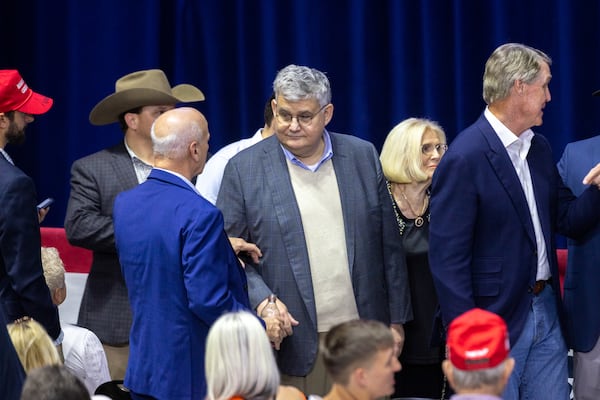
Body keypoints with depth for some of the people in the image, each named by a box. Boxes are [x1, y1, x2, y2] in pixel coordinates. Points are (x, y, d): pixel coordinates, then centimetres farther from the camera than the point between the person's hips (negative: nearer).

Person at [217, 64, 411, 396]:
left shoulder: (363, 157, 6)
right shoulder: (244, 168, -1)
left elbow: (388, 245, 10)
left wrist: (396, 319, 9)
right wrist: (261, 300, -16)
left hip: (362, 336, 2)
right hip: (293, 340, -2)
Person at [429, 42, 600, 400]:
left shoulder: (540, 148, 9)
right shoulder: (464, 159, -16)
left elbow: (567, 221, 14)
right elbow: (448, 259, -17)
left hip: (546, 311, 7)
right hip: (497, 318, -7)